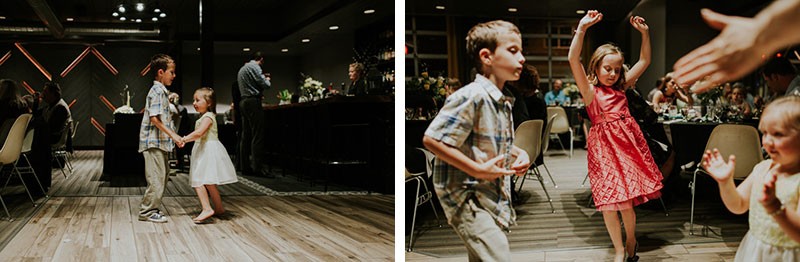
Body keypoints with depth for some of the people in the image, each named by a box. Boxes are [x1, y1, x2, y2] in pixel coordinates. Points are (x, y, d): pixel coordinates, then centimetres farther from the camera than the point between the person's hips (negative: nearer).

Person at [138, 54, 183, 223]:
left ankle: (153, 208, 22)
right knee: (156, 177, -7)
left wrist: (174, 137, 18)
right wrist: (173, 135, -20)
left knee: (163, 175, 14)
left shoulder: (162, 91, 18)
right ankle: (147, 211, 0)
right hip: (154, 141, -10)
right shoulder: (157, 91, -13)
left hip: (161, 142, 10)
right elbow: (155, 118, -21)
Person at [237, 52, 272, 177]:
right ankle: (257, 167, -16)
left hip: (243, 102, 10)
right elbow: (264, 84, -12)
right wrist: (267, 80, 9)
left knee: (246, 136, 8)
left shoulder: (242, 69, 23)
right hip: (253, 102, -10)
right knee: (257, 136, -11)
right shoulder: (254, 67, -8)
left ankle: (245, 167, 9)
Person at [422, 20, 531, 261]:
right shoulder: (472, 97, -20)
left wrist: (519, 153, 6)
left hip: (492, 195, 10)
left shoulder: (504, 101, 10)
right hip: (465, 194, -9)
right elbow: (432, 140, -24)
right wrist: (478, 169, -22)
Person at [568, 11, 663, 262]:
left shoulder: (621, 86, 10)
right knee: (608, 200, -2)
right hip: (604, 146, -3)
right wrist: (582, 28, -25)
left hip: (628, 141, 4)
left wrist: (645, 33, 6)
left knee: (625, 200, 4)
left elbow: (644, 61, 16)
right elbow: (573, 59, -19)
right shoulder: (590, 90, -4)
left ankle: (630, 240, 29)